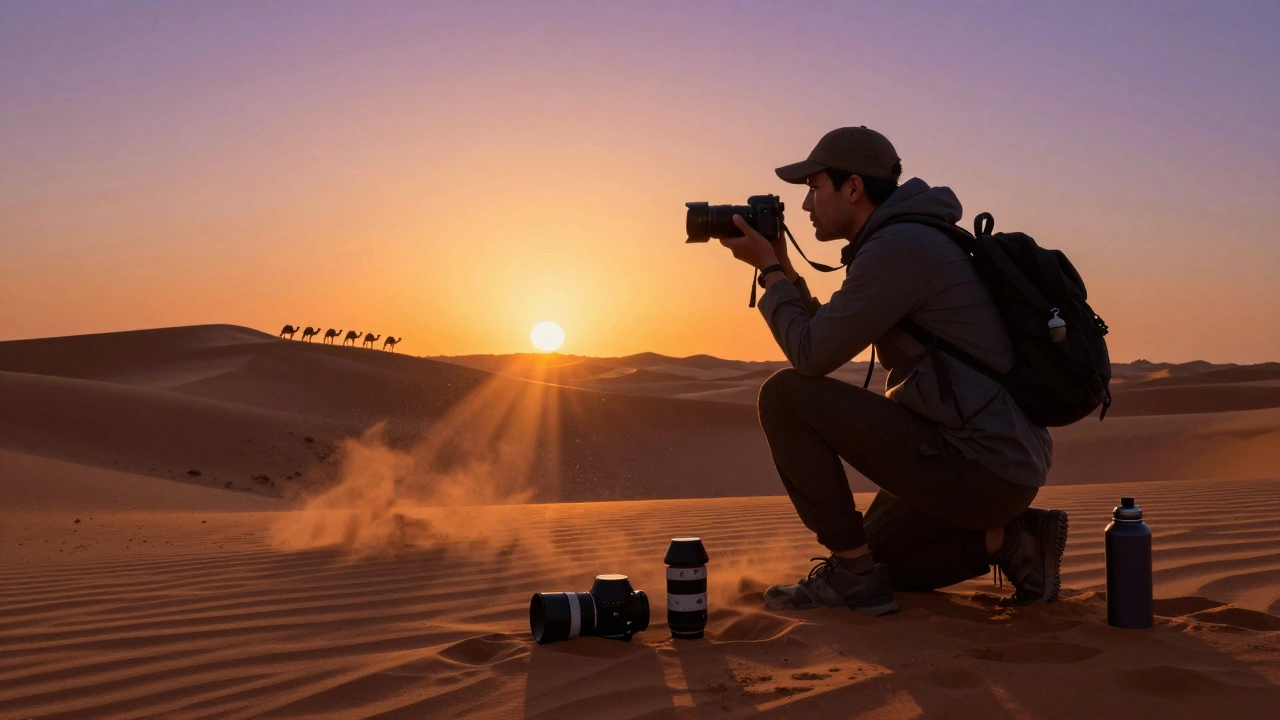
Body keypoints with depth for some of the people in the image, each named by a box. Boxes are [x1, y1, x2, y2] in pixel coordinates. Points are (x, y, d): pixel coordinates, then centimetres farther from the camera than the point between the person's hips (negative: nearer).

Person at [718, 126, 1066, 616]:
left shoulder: (897, 247, -16)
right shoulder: (911, 240, 17)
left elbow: (811, 356, -16)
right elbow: (826, 344, 21)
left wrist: (768, 269, -3)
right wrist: (782, 269, 14)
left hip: (977, 468, -11)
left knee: (784, 395, -11)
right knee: (873, 558, 24)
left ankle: (852, 575, -5)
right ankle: (1009, 537, 11)